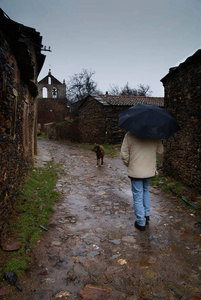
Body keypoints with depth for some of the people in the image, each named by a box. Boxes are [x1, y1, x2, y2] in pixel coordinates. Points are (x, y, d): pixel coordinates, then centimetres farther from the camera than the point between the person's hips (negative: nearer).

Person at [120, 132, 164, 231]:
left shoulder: (129, 135, -14)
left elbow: (124, 155, -10)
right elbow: (160, 151, 5)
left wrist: (128, 165, 8)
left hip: (135, 172, -3)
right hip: (150, 170, 4)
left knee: (138, 196, 7)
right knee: (146, 191, 27)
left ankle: (141, 223, 17)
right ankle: (146, 215, 33)